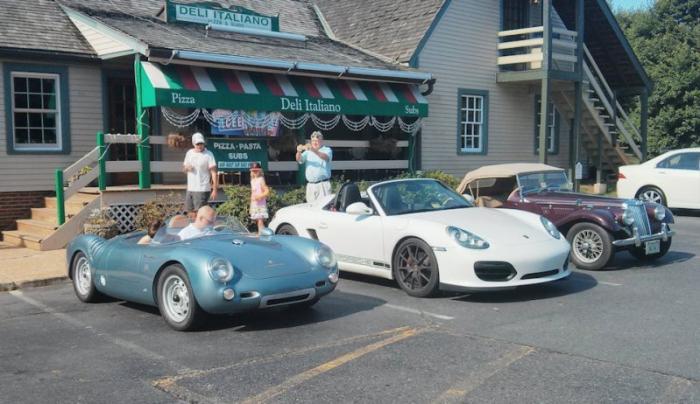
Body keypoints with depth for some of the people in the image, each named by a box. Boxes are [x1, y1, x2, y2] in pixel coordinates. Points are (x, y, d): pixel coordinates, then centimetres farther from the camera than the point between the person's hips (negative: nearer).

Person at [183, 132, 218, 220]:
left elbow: (214, 172, -13)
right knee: (191, 212, 13)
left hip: (202, 189, -6)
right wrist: (186, 168, -5)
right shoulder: (189, 153, 10)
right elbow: (184, 168, 21)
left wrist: (215, 189, -18)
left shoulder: (208, 154, -9)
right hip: (190, 188, 6)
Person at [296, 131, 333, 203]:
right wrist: (299, 152, -20)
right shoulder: (308, 152, 16)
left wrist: (314, 150, -35)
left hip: (323, 184, -4)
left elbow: (326, 157, -19)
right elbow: (299, 160, 2)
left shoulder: (327, 150, 3)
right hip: (310, 185, 4)